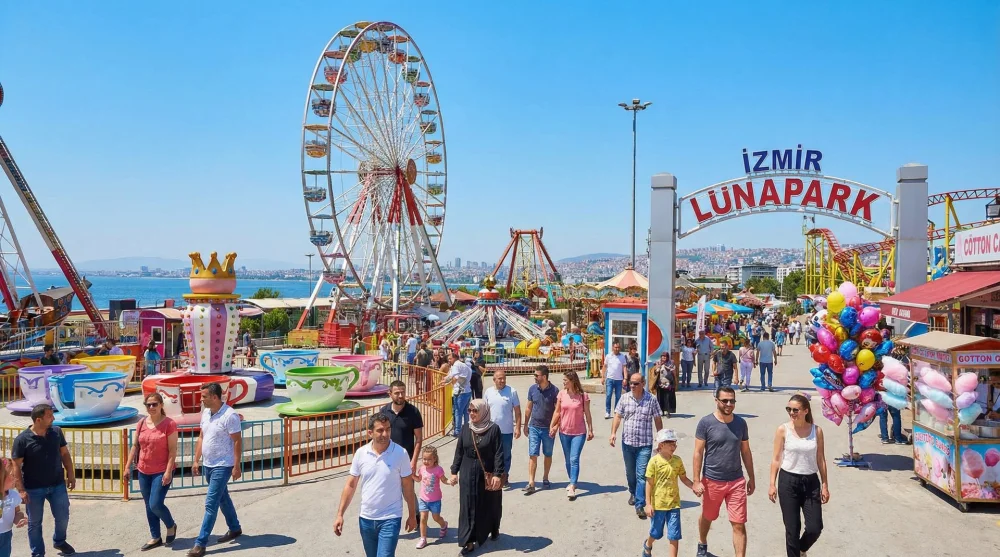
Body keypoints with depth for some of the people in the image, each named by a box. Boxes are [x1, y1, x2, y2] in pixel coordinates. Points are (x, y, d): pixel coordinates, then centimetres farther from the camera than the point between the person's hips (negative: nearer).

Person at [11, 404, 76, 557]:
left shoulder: (56, 432, -5)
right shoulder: (22, 439, -16)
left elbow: (65, 454, 6)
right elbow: (16, 466, -12)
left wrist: (71, 475, 5)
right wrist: (21, 490, -14)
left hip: (57, 485, 3)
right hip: (34, 489, -3)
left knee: (63, 517, 13)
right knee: (34, 522, 11)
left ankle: (59, 541, 41)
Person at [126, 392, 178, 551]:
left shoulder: (169, 424, -13)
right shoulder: (141, 423, 4)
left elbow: (172, 450, -13)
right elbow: (135, 446, 12)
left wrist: (168, 471, -18)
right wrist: (128, 466, 9)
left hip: (162, 471, -6)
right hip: (144, 471, 6)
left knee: (155, 504, -10)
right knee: (149, 506, 11)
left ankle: (171, 525, 18)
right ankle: (155, 538, 23)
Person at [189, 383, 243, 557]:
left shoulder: (229, 415, -20)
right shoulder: (205, 413, 5)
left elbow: (237, 441, -18)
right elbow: (201, 437, 14)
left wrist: (237, 466, -19)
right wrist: (196, 461, 12)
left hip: (222, 466, -8)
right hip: (208, 465, 8)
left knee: (210, 504, -7)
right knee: (223, 498, 20)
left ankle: (201, 543, -3)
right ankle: (235, 529, 36)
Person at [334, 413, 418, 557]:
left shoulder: (400, 454, -12)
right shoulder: (361, 453, -4)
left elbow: (407, 486, -3)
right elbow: (351, 485, 3)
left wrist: (412, 515, 2)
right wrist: (340, 514, 0)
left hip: (390, 519, -4)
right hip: (365, 519, 4)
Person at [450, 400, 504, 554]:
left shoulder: (493, 429, -10)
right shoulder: (465, 428, 1)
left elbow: (499, 453, -10)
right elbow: (459, 451, 6)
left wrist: (497, 474, -15)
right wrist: (454, 471, 5)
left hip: (488, 474, -3)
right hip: (468, 473, 3)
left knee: (490, 504, 12)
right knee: (468, 506, 2)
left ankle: (494, 529, 40)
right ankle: (469, 541, 8)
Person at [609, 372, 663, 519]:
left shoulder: (651, 400, -6)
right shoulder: (625, 398, 0)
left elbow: (657, 420, 2)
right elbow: (618, 416, 2)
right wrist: (613, 432, -10)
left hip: (645, 444, -3)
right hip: (627, 442, 3)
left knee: (642, 475, -7)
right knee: (630, 472, 19)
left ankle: (640, 505, -5)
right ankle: (633, 493, 44)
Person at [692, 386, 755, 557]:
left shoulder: (741, 423, 0)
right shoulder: (706, 423, -11)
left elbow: (745, 452, 9)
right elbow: (698, 453, -9)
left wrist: (751, 478, 11)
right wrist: (696, 481, -13)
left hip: (737, 481, 2)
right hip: (712, 481, -2)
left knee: (739, 524, -3)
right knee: (707, 517, 20)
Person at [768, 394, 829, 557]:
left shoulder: (816, 431, -1)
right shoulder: (783, 430, -6)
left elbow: (821, 459, 5)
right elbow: (776, 459, -2)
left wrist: (825, 485, 5)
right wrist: (772, 484, -4)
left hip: (811, 482, 2)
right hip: (788, 481, -2)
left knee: (815, 528, 1)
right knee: (792, 529, 3)